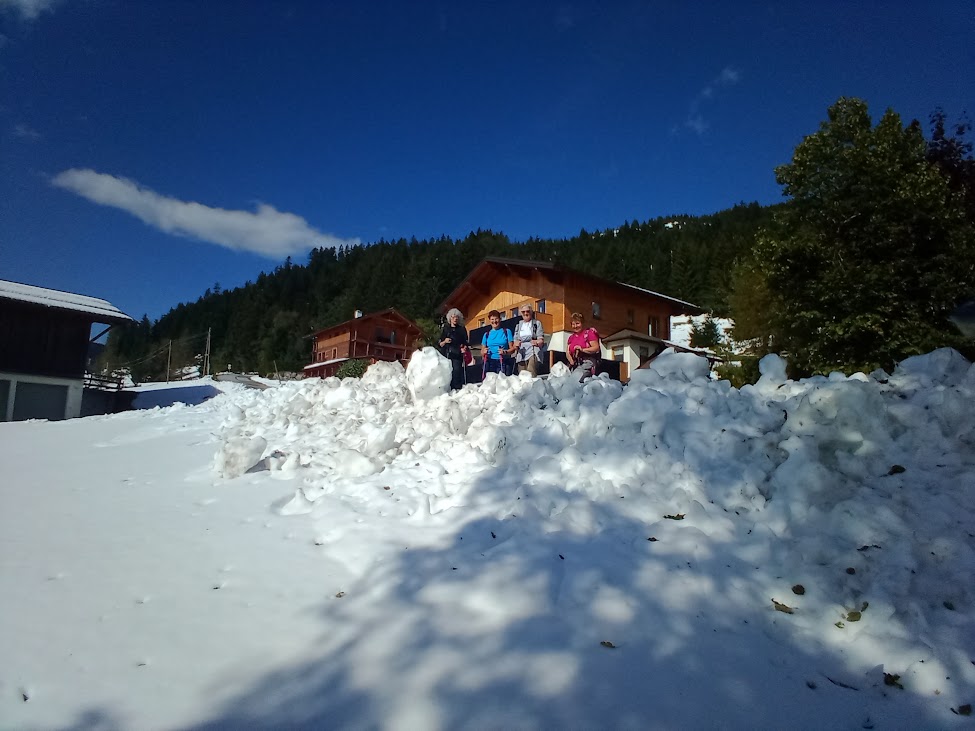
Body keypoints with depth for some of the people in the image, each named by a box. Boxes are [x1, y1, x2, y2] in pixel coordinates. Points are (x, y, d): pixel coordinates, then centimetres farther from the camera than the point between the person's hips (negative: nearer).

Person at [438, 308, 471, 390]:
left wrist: (465, 348, -4)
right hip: (446, 354, 0)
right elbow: (440, 344, 16)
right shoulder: (445, 328, 16)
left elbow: (466, 343, 17)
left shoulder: (462, 329, 17)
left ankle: (457, 389, -17)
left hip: (457, 355, 0)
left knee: (457, 371, -14)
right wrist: (445, 341, -5)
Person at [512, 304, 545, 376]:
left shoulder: (537, 323, 11)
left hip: (533, 353, -3)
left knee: (531, 375, -23)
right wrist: (516, 344, -8)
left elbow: (541, 340, 1)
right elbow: (515, 340, 17)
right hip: (521, 354, 4)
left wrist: (536, 342, -22)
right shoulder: (518, 325, 22)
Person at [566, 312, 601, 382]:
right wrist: (571, 361, -2)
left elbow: (596, 348, -7)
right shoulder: (571, 337, 20)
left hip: (587, 362, -6)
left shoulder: (589, 332, 0)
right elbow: (568, 352, 19)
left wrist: (582, 350, -19)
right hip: (575, 364, 6)